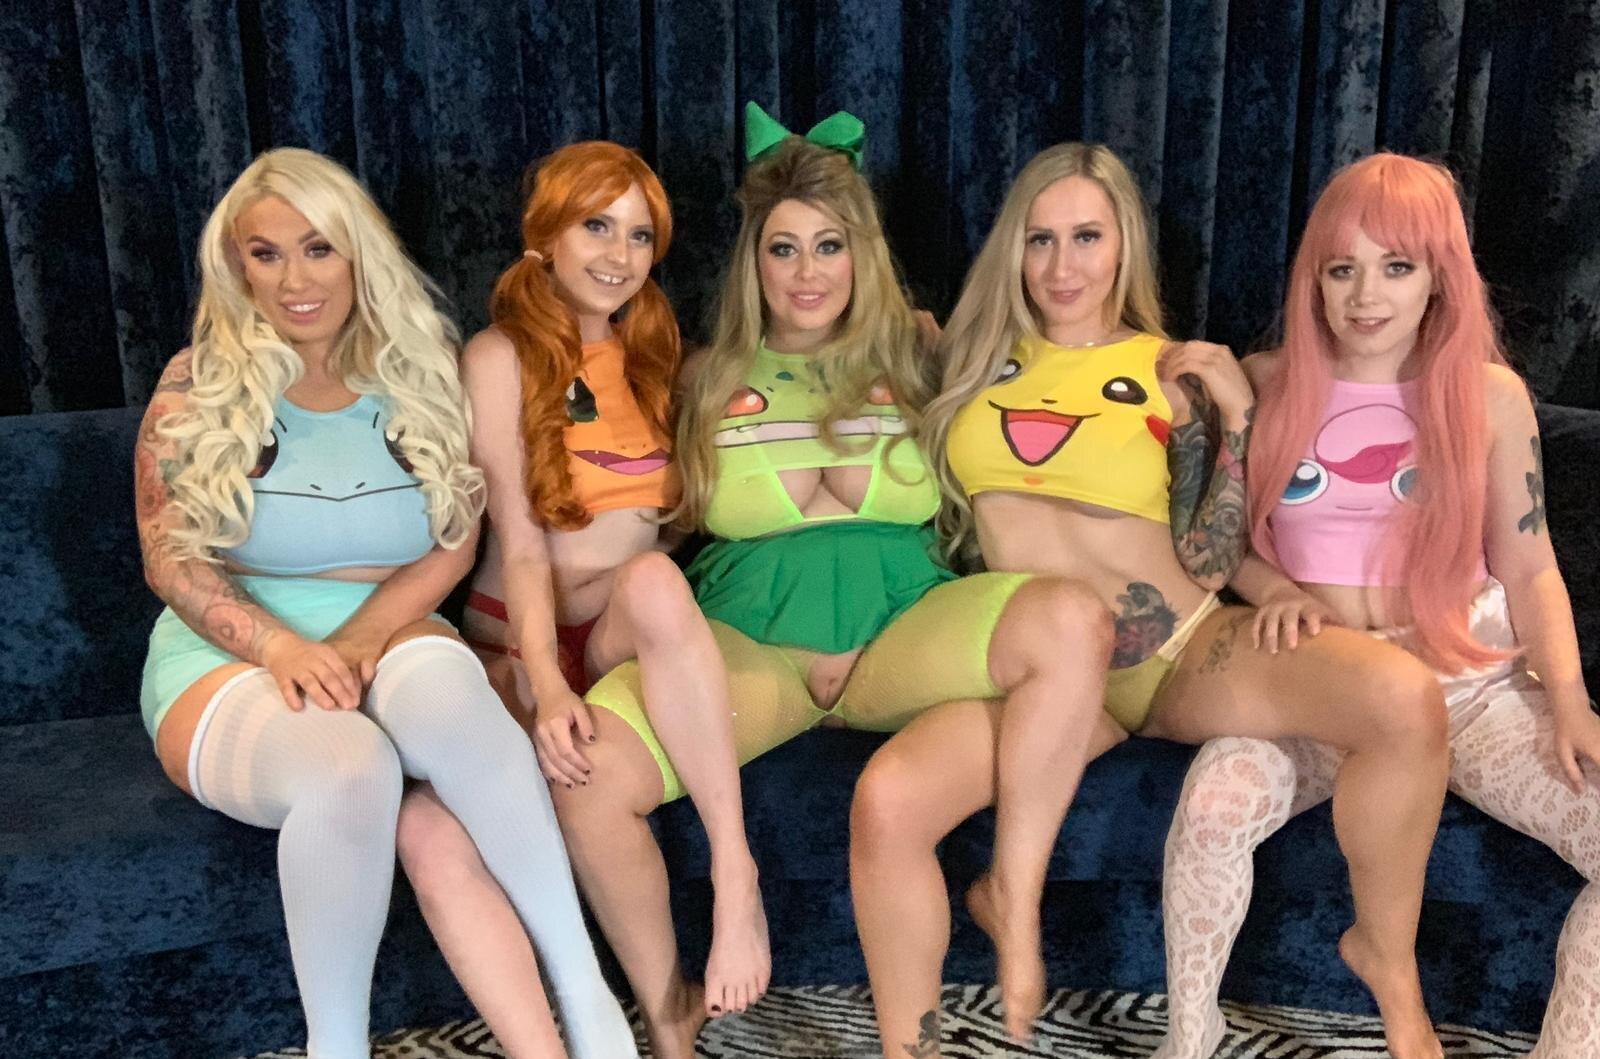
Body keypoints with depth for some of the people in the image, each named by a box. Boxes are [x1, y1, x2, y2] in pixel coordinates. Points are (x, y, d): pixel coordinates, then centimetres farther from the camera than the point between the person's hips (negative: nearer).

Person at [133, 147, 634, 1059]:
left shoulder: (420, 375, 5)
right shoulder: (197, 386, 2)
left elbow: (453, 548, 1)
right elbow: (172, 561, -2)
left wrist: (351, 645, -15)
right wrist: (284, 649, -21)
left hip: (385, 639, 1)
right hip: (229, 654, -1)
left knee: (443, 679, -37)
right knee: (348, 765, -37)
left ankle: (582, 985, -32)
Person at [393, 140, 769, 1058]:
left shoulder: (656, 354, 13)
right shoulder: (502, 357, -1)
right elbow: (519, 542, -9)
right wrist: (546, 686, -25)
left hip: (634, 636, 2)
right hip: (523, 643, -2)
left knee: (655, 578, -36)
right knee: (432, 830, -31)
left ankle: (737, 873, -30)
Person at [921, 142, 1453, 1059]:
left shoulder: (1175, 376, 5)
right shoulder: (976, 356, 11)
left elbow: (1208, 564, -2)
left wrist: (1238, 414, -8)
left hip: (1185, 650, 0)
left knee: (1406, 698, -29)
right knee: (890, 800, -34)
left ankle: (1389, 965, 0)